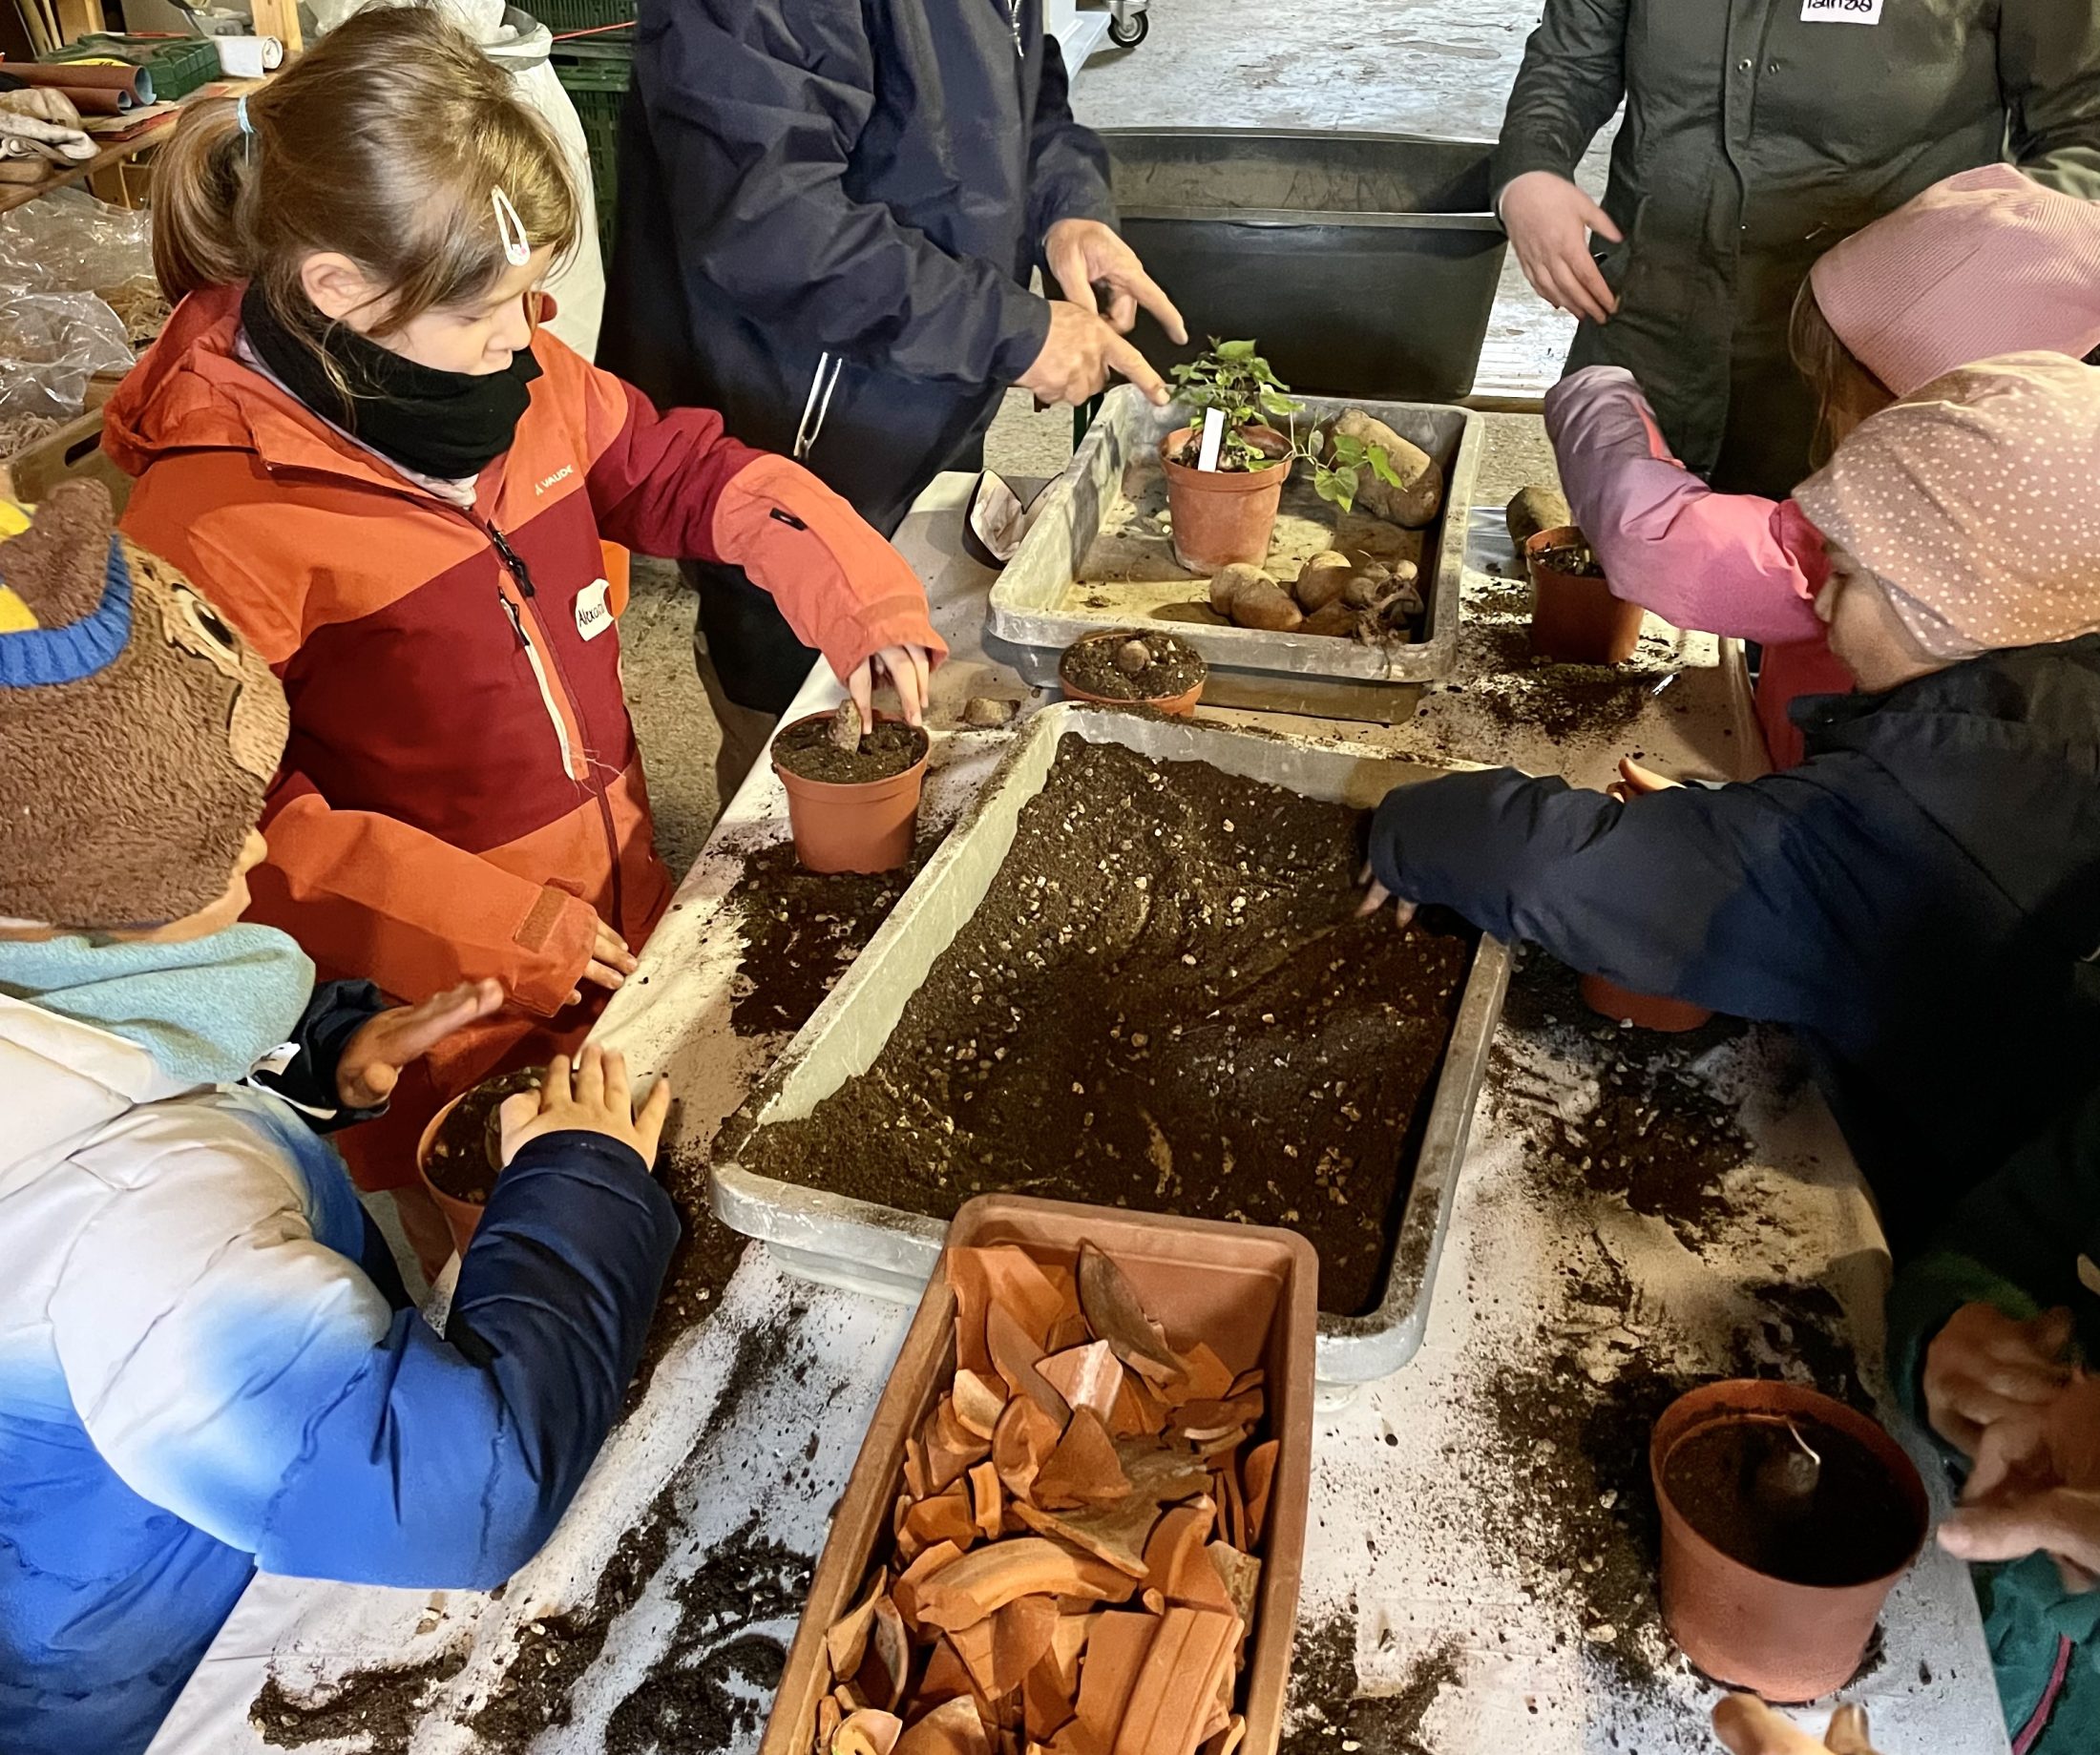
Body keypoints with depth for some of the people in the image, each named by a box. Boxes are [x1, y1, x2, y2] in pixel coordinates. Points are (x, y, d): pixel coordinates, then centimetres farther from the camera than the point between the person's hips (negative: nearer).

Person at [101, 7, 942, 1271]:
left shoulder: (523, 382, -4)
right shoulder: (215, 517, -23)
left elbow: (689, 473, 10)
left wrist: (857, 596, -5)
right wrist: (495, 929, -22)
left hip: (619, 920, 6)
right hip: (444, 1023, -6)